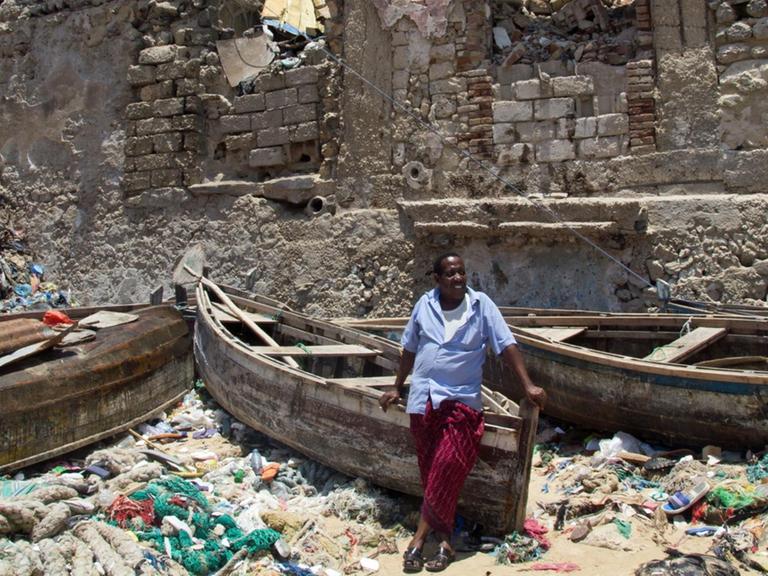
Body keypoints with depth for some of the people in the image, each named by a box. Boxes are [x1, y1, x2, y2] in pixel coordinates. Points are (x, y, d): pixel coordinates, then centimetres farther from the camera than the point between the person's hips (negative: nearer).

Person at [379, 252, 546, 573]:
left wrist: (528, 385, -13)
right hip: (423, 399, 3)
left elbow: (506, 345, -5)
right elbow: (410, 348, 14)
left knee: (448, 467, -13)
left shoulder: (481, 305, -3)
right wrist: (397, 388, 19)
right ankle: (443, 541, 16)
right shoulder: (425, 304, 4)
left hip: (461, 401, -2)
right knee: (431, 471, 5)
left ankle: (420, 537, 0)